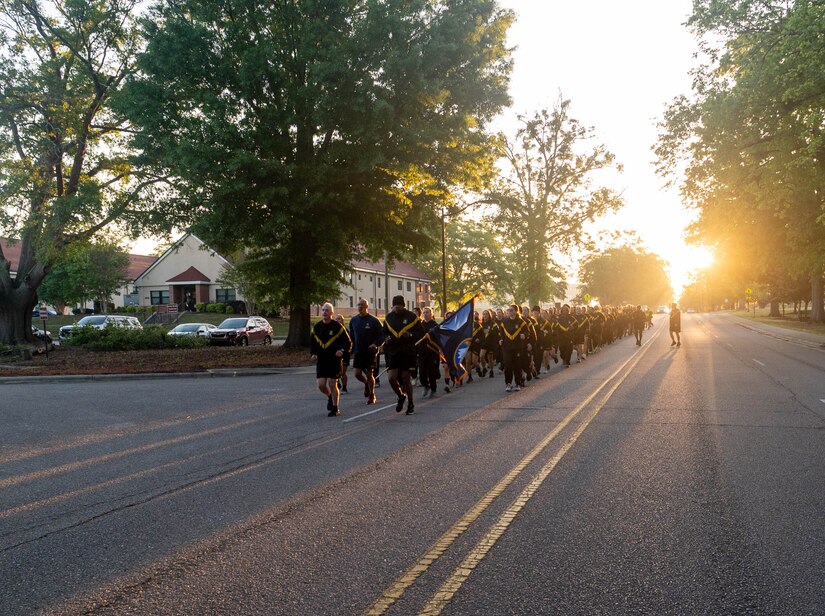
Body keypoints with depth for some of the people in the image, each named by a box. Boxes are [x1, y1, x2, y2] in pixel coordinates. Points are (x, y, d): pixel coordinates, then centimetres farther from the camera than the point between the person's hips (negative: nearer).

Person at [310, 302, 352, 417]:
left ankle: (335, 408, 12)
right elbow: (312, 343, 19)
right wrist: (313, 354, 2)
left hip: (334, 361, -4)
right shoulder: (317, 327, 7)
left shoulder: (338, 327, -5)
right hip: (321, 361, 4)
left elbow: (348, 343, -1)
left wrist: (342, 351, -19)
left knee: (332, 384, -4)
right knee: (321, 385, -2)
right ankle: (330, 397, 31)